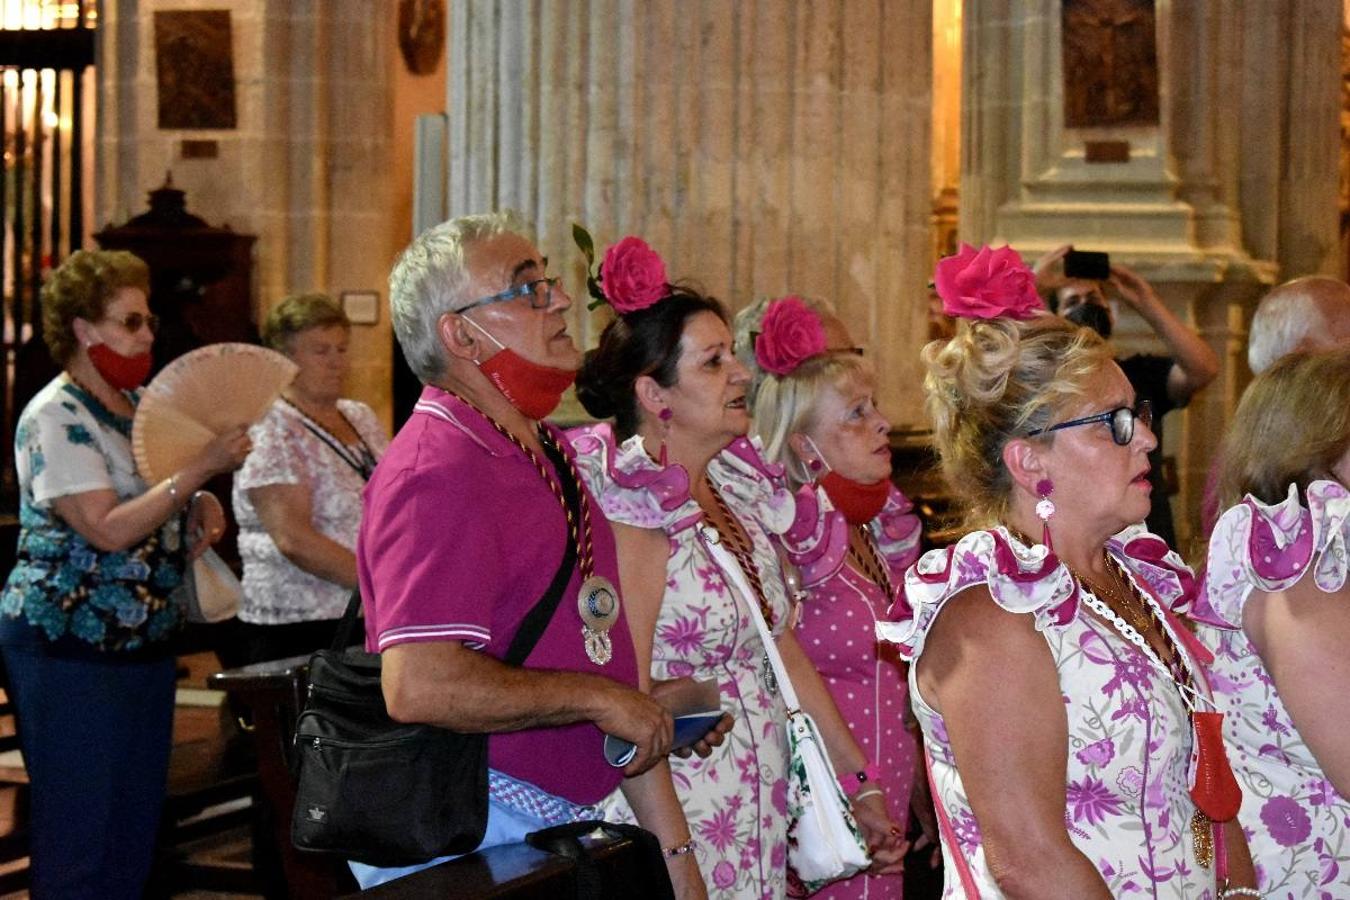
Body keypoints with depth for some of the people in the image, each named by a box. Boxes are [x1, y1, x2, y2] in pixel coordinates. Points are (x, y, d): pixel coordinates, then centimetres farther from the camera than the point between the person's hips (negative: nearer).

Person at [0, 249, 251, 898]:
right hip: (71, 648, -8)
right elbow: (109, 530, -24)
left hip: (146, 642, 8)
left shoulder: (139, 404, 10)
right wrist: (202, 469, -25)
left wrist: (201, 507, 2)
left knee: (138, 820, 12)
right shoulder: (55, 417, -14)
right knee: (80, 828, -3)